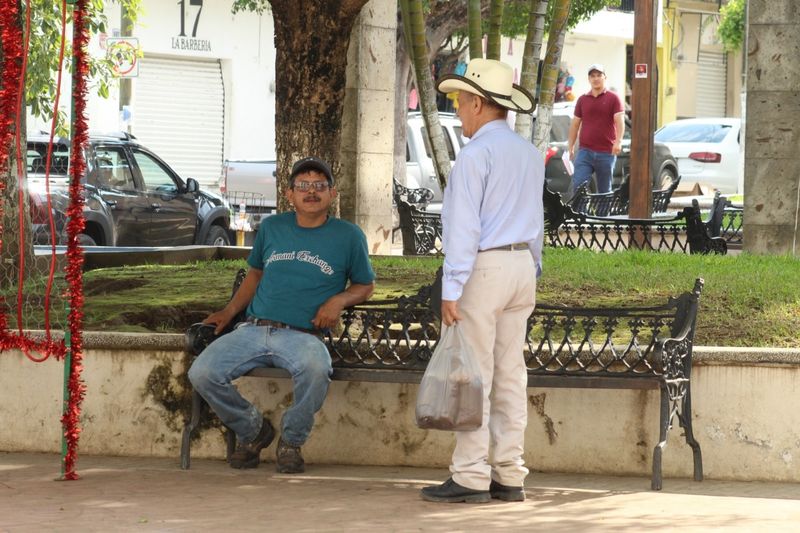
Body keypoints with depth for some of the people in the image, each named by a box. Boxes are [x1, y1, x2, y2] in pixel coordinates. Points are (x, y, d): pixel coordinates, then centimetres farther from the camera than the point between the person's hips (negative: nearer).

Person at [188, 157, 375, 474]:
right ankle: (253, 430, 6)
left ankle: (292, 442, -10)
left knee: (316, 368, -40)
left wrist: (339, 300, -2)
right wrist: (230, 311, 17)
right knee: (202, 373, -23)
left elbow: (365, 284, 19)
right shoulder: (271, 228, 18)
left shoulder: (348, 236, 10)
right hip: (253, 329, 3)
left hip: (302, 336, -3)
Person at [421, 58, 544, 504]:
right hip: (522, 266, 8)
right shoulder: (530, 153, 13)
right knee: (510, 375, 8)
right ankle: (510, 476, 9)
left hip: (483, 267, -8)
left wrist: (452, 289, -16)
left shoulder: (476, 154, -12)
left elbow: (464, 227, -16)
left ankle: (471, 477, -6)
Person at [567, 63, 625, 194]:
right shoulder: (582, 100, 12)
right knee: (578, 185, -13)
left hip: (606, 153, -2)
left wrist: (618, 142, -24)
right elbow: (575, 124, 16)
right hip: (585, 151, 2)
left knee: (604, 190, 5)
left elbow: (620, 121, -8)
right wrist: (570, 147, 12)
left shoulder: (613, 98, 2)